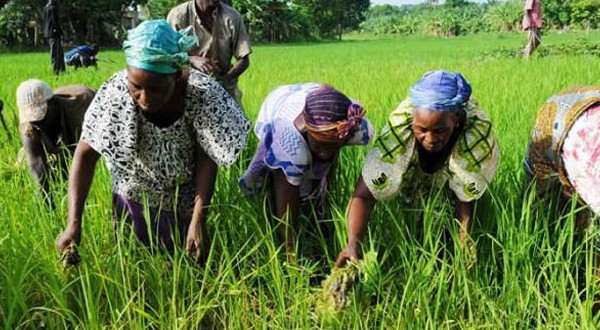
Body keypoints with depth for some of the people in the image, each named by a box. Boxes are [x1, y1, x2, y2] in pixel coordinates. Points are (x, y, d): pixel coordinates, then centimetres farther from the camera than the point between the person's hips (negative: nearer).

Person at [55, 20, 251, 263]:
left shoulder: (202, 94, -30)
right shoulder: (115, 93, -29)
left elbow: (207, 160, -23)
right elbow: (86, 154, -22)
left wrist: (198, 222, -30)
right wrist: (74, 223, -29)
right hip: (133, 200, 1)